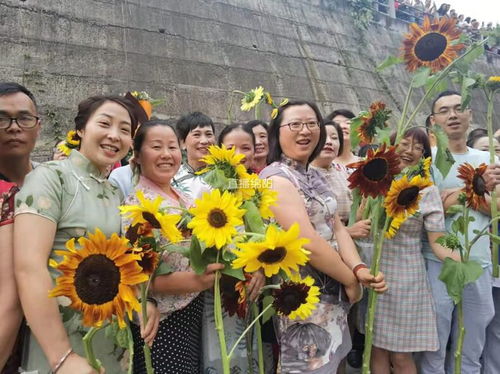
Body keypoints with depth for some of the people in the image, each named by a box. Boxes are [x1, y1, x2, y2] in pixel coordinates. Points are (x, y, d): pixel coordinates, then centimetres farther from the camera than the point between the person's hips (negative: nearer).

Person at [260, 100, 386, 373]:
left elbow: (336, 227, 5)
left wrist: (359, 268, -11)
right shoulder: (276, 178, -18)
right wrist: (351, 279, -13)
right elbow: (309, 243, -24)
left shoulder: (315, 176, 10)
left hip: (331, 293, 9)